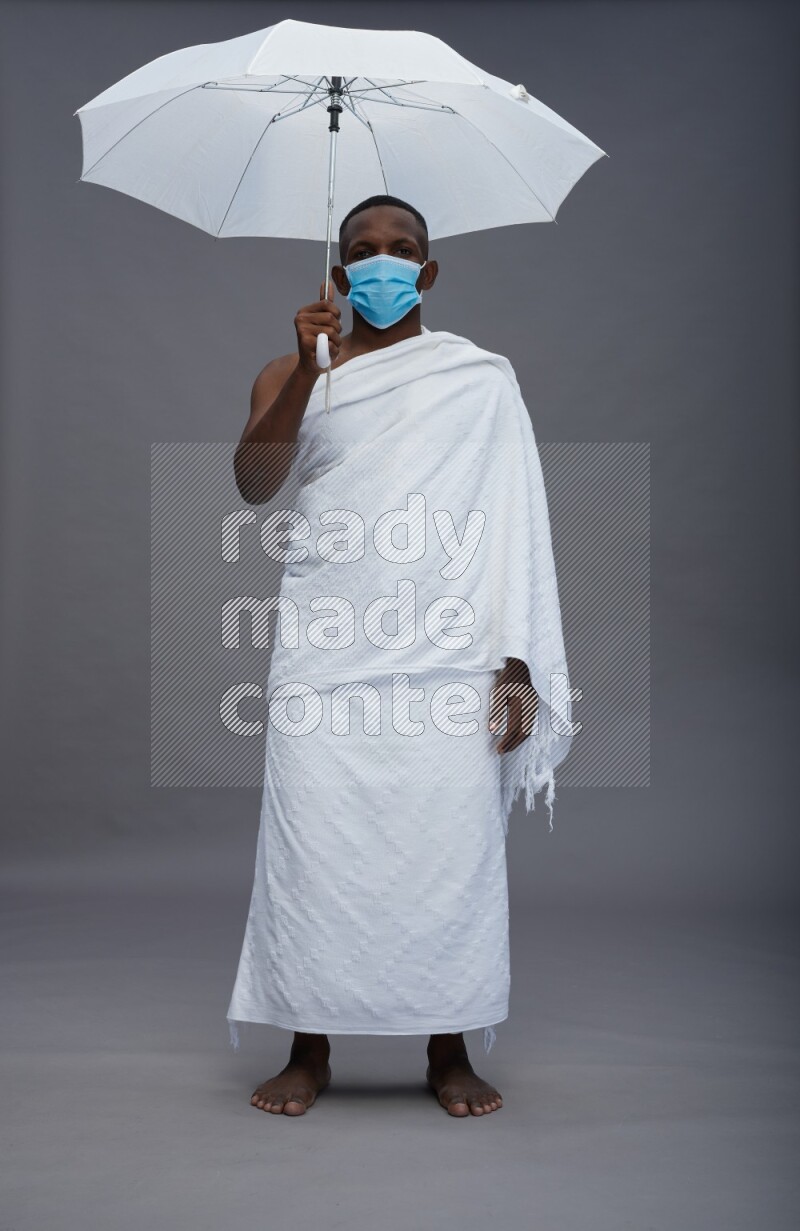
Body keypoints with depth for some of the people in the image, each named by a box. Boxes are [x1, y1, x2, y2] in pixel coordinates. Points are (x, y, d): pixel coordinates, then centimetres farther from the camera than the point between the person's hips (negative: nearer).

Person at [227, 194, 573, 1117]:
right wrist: (308, 369, -18)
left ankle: (449, 1052, 16)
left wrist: (518, 662, -2)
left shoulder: (482, 375, 11)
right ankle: (310, 1050, 16)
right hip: (325, 658, 1)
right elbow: (252, 486, -6)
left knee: (454, 851, -1)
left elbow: (517, 519, 6)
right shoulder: (291, 375, 12)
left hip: (450, 658, 0)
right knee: (311, 849, -1)